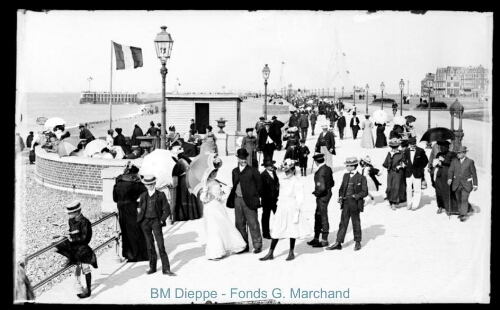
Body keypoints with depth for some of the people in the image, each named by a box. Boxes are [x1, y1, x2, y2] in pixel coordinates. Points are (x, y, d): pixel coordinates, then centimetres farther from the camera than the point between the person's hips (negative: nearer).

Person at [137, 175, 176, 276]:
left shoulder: (160, 195, -1)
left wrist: (162, 220, -7)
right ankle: (152, 267, 19)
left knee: (161, 245, -9)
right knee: (149, 245, 9)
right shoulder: (143, 196, 8)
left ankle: (166, 269, -7)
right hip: (145, 221, 3)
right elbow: (140, 207, 24)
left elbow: (166, 210, 0)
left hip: (156, 221, -3)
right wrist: (139, 216, 12)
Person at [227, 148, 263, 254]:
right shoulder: (235, 171, 13)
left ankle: (257, 245, 7)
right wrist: (232, 199, 7)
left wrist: (255, 197, -3)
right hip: (237, 200, 5)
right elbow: (234, 185, 16)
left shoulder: (253, 171, -2)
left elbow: (259, 185, 0)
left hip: (249, 201, -5)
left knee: (253, 224, -2)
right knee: (239, 224, 8)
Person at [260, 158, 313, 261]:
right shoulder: (283, 181, 11)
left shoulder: (297, 182, -8)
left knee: (292, 231, 4)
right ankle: (270, 253, 7)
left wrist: (296, 213, -13)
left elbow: (299, 199, -9)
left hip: (292, 209, -5)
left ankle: (291, 253, 18)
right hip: (281, 209, 5)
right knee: (275, 231, 3)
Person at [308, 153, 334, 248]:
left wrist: (316, 193, -9)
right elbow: (332, 183, 13)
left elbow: (322, 187, -27)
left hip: (322, 197, -9)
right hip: (328, 193, 9)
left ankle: (324, 241, 11)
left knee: (323, 218, 1)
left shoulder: (320, 172, -23)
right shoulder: (328, 169, 4)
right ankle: (316, 238, 26)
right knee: (317, 216, 17)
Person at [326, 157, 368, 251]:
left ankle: (358, 243, 21)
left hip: (355, 204, -4)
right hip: (345, 203, 4)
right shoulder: (346, 176, 10)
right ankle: (338, 243, 7)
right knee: (343, 223, 5)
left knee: (356, 223, 7)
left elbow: (365, 192, -7)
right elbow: (341, 188, 17)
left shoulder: (361, 178, -7)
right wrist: (340, 196, 0)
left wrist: (355, 196, -19)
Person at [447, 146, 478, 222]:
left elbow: (474, 174, 2)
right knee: (459, 200, 9)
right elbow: (450, 170, 1)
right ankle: (462, 213, 21)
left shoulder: (470, 162, -3)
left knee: (464, 200, -10)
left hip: (466, 185, -4)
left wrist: (475, 184, 1)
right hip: (456, 184, 4)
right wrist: (450, 178, -18)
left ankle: (464, 215, -9)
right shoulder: (454, 161, 5)